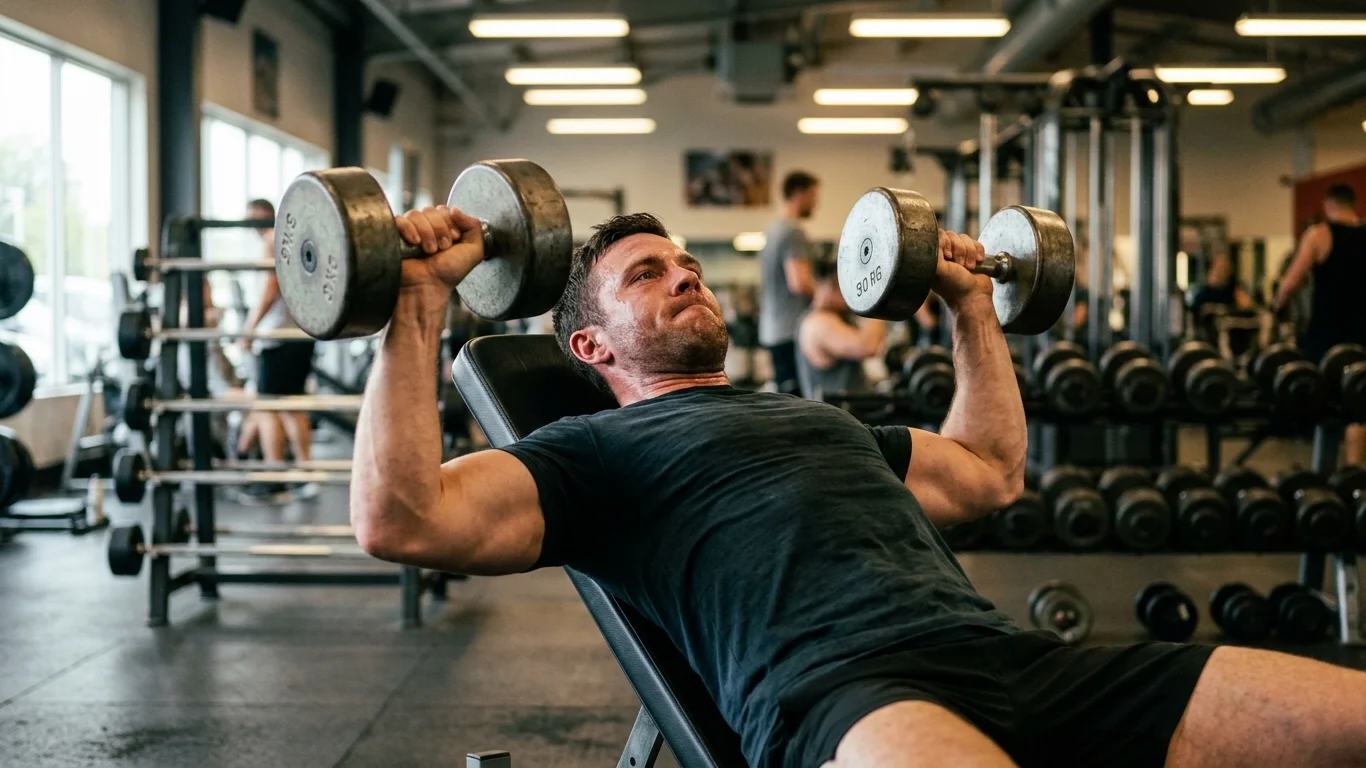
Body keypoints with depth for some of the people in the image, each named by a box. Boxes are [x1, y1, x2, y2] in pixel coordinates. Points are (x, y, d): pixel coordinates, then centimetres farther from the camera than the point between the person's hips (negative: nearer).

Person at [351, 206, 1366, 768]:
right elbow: (403, 520, 2)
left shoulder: (822, 420, 37)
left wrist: (971, 307, 48)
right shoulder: (594, 450, 17)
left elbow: (991, 473, 47)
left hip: (1009, 656, 8)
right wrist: (419, 303, 0)